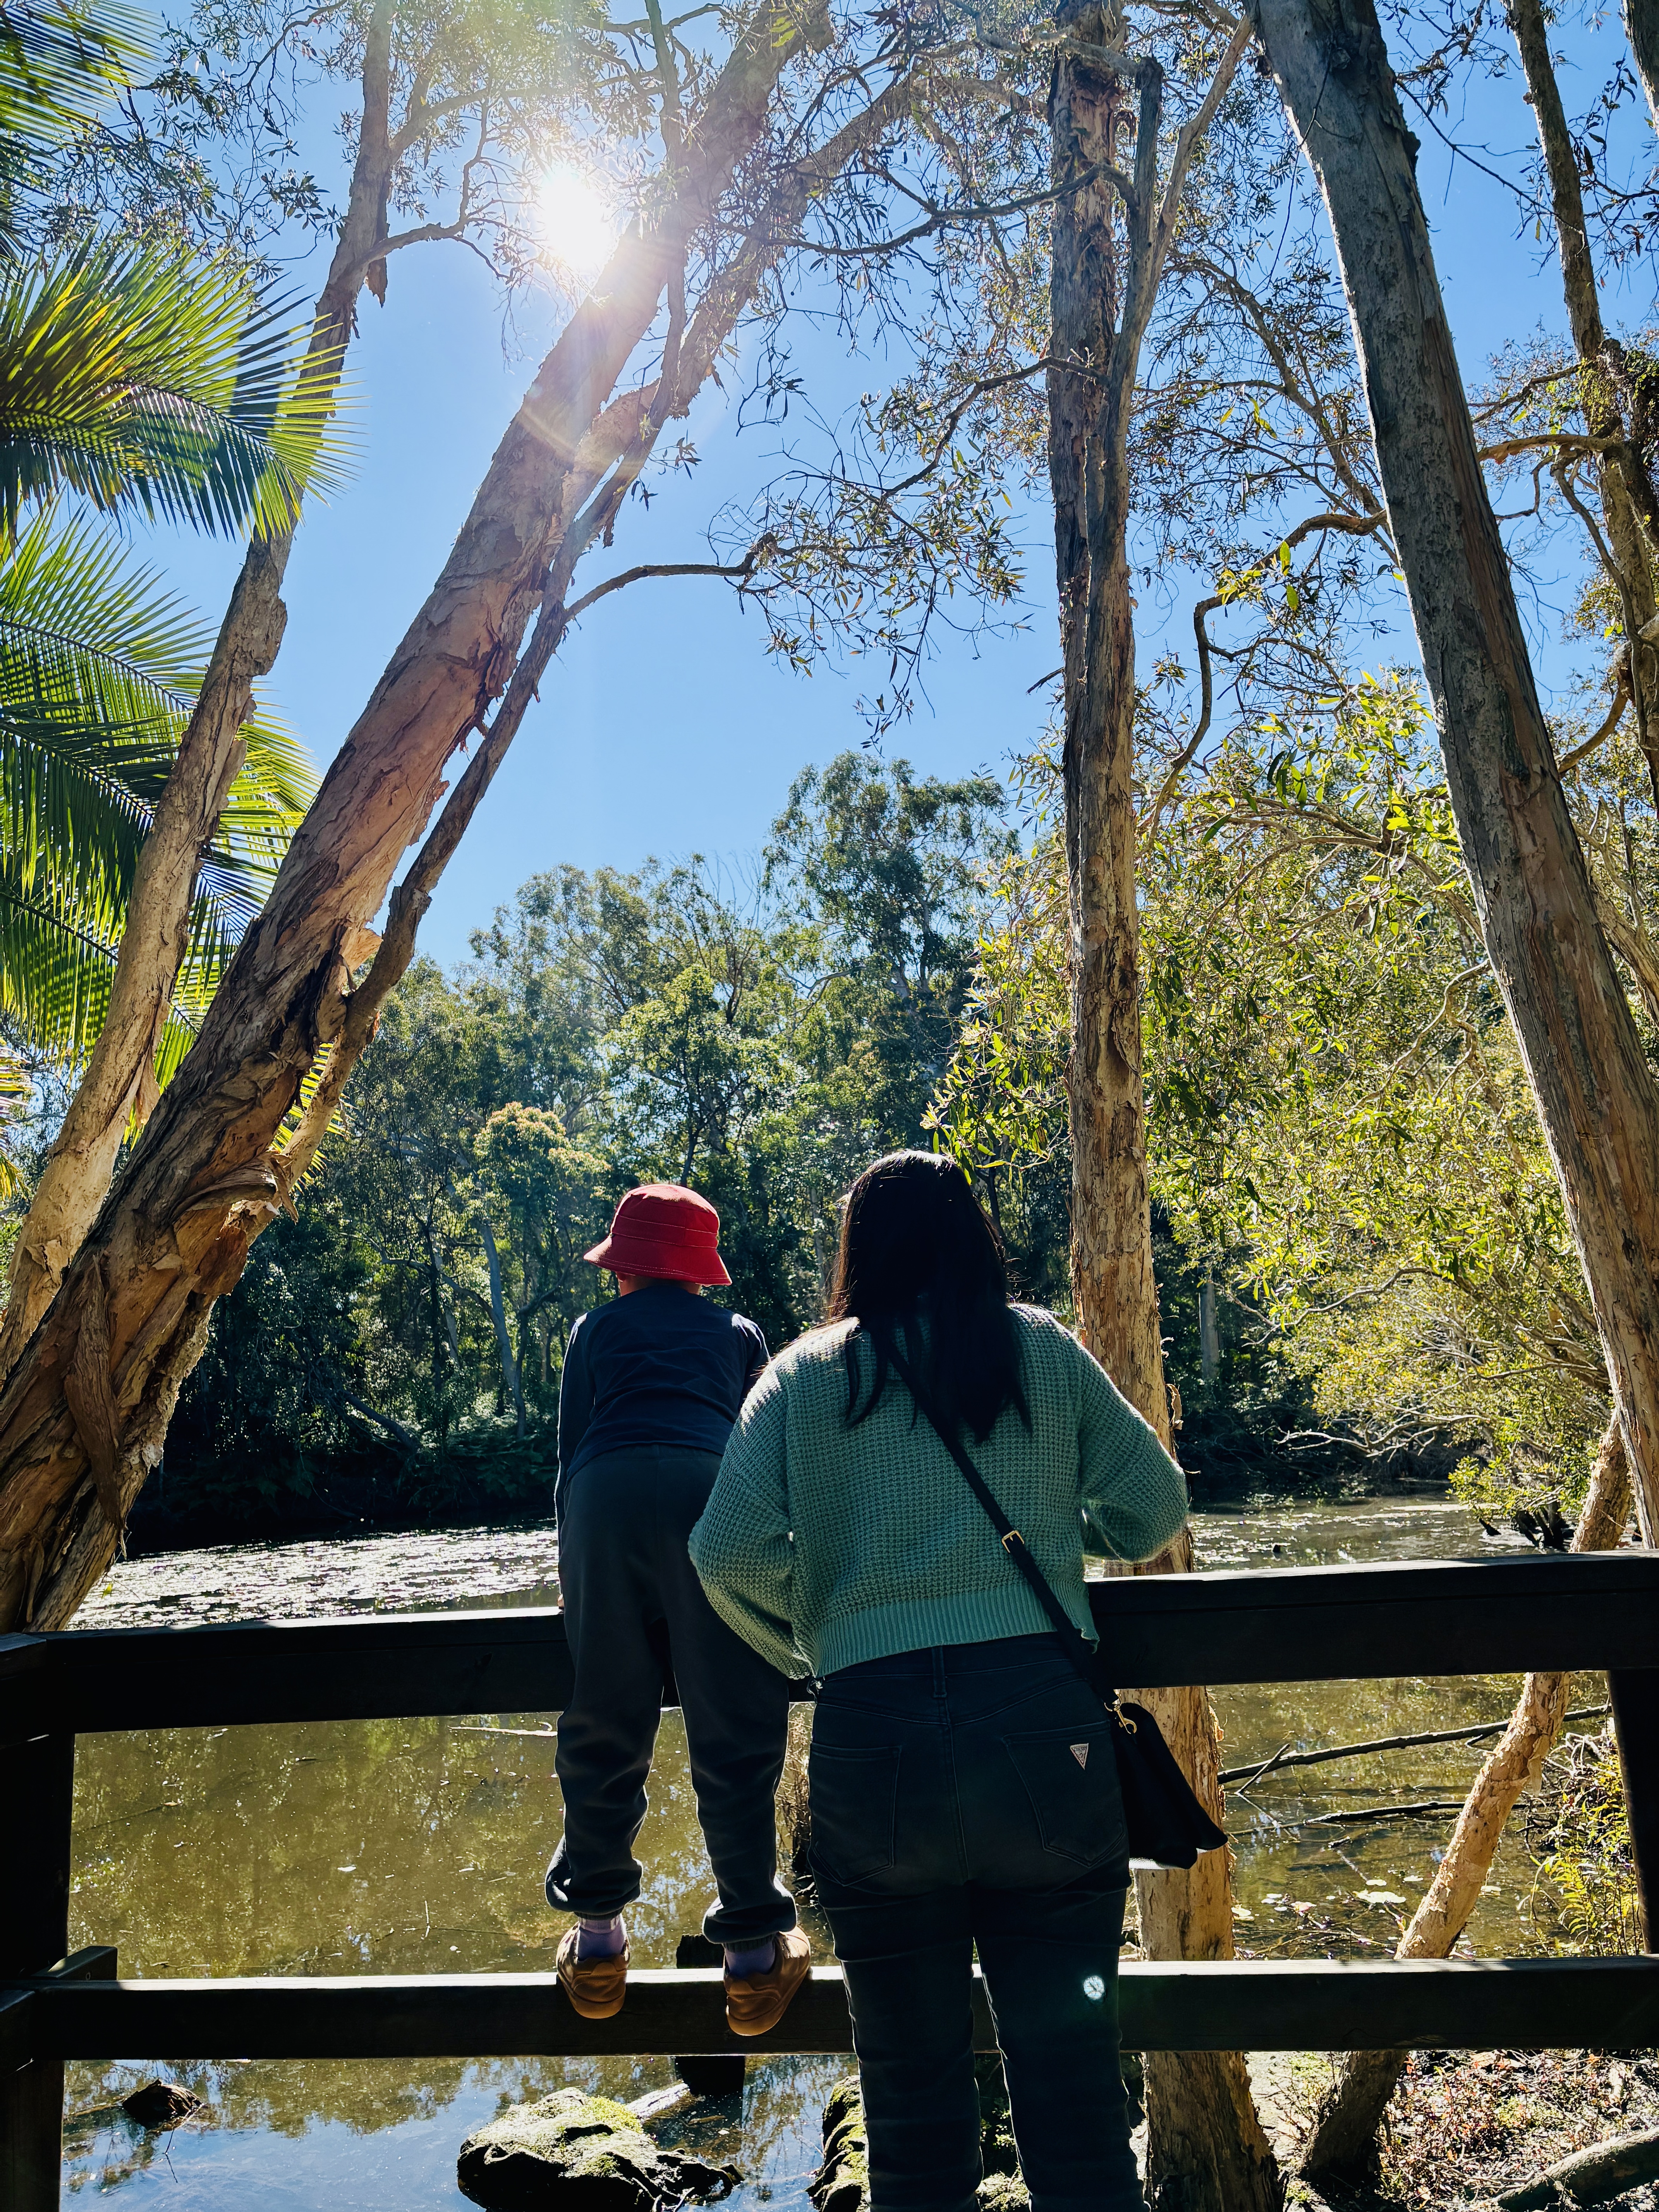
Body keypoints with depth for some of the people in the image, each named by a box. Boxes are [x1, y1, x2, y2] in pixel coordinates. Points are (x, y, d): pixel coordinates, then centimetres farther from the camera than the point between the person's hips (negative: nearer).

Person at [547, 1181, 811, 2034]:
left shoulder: (595, 1331, 27)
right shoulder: (739, 1333, 30)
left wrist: (571, 1567, 31)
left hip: (606, 1494, 0)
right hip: (716, 1496, 0)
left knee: (602, 1726, 12)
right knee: (734, 1733, 5)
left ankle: (597, 1932, 19)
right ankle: (754, 1948, 9)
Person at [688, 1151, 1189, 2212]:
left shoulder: (805, 1373, 6)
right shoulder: (1044, 1349, 8)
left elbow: (730, 1551, -5)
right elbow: (1155, 1509, 10)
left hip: (874, 1740, 0)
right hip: (1045, 1733, 0)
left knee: (912, 2085, 16)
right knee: (1071, 2076, 11)